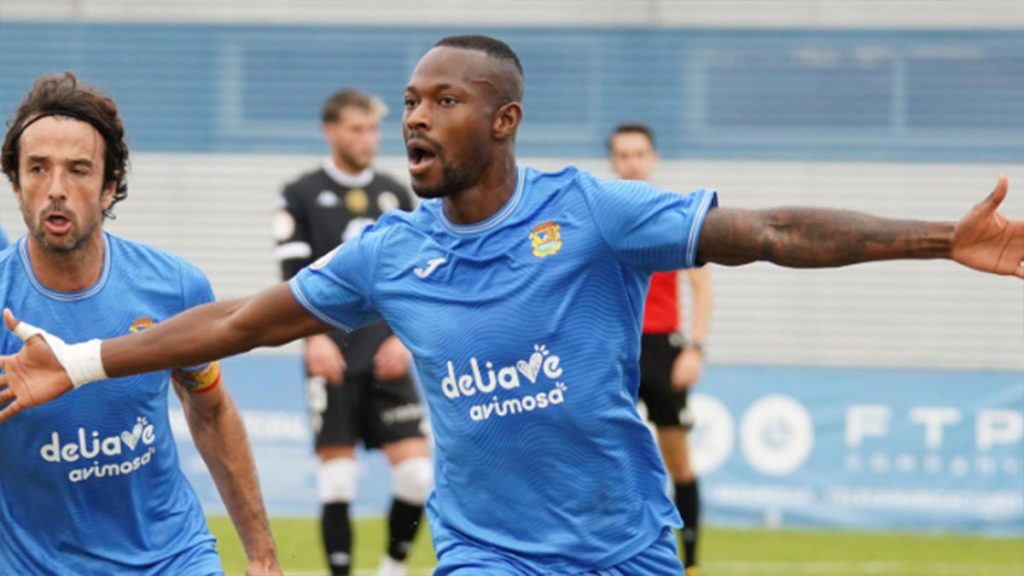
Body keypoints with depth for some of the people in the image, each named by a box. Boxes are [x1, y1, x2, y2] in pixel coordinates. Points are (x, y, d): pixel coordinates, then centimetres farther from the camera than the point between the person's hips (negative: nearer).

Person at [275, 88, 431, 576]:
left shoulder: (395, 195, 13)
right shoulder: (302, 197, 1)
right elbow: (294, 276, -6)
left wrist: (404, 337, -1)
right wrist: (315, 337, -19)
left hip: (386, 360, 3)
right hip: (333, 358, -3)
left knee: (417, 472, -5)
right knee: (337, 477, -3)